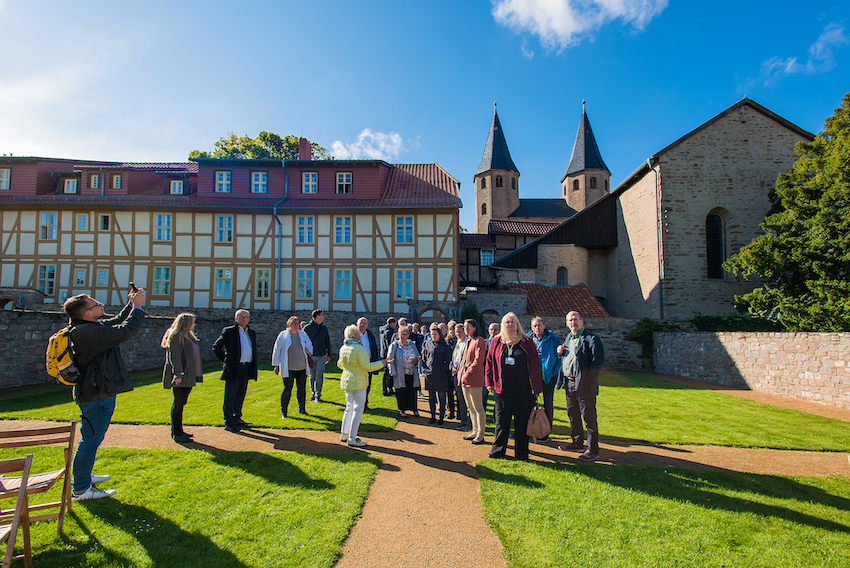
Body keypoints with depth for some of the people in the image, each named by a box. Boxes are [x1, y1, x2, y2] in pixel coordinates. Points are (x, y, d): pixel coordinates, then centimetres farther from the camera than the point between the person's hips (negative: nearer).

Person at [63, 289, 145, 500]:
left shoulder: (87, 328, 7)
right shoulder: (89, 332, -26)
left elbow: (117, 323, 21)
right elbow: (127, 330, -27)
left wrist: (130, 305, 11)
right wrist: (137, 306, -16)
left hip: (93, 393, 11)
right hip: (97, 395, -11)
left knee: (90, 439, 25)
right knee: (90, 440, 0)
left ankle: (83, 476, 41)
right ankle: (80, 489, 11)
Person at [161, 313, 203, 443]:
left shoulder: (188, 336, 17)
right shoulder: (175, 337, -13)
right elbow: (174, 357, -19)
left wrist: (197, 374, 23)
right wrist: (178, 374, -26)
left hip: (188, 377, 9)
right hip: (180, 378, -9)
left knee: (180, 403, 15)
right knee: (178, 403, -4)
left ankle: (177, 431, 23)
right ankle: (177, 434, 3)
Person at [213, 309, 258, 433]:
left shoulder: (252, 333, 14)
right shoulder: (229, 331, -3)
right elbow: (216, 346, -2)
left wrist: (253, 365, 14)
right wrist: (224, 358, -9)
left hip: (247, 368, 6)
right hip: (233, 368, -6)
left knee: (240, 395, 14)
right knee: (230, 396, -1)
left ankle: (237, 418, 25)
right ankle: (229, 422, 6)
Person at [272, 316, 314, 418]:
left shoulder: (303, 334, 10)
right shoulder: (283, 335, -1)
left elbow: (310, 346, 22)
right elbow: (276, 350, 2)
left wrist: (308, 350, -2)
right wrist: (276, 365, 0)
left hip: (302, 367, 4)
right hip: (288, 368, -4)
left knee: (302, 389, 8)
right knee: (287, 389, -1)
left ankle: (302, 409, 23)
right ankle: (283, 411, 14)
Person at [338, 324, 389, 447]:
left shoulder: (343, 348, 5)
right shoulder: (359, 348, -19)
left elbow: (340, 364, 19)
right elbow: (368, 367, -21)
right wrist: (382, 363, -11)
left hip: (346, 381, 8)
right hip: (358, 383, -8)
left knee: (349, 408, 18)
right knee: (358, 409, -2)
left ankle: (344, 434, 24)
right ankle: (352, 438, 0)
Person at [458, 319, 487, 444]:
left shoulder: (479, 340, -10)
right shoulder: (468, 341, 17)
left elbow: (478, 360, -18)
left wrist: (467, 374, -17)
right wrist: (460, 373, 11)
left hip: (474, 379, -9)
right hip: (464, 379, 9)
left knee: (478, 408, -2)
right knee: (470, 408, 14)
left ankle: (480, 435, 6)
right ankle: (475, 432, 24)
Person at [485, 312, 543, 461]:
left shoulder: (527, 342, 2)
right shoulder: (496, 342, 7)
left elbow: (535, 365, 3)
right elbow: (490, 362, 10)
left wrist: (536, 387, 1)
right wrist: (489, 382, 3)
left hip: (523, 390, -1)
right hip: (502, 389, 1)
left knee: (522, 422, 5)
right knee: (501, 421, 8)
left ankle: (522, 454, 18)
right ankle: (498, 450, 23)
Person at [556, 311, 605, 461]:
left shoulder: (591, 338, -10)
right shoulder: (568, 338, 16)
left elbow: (598, 361, -15)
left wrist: (588, 380, -20)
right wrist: (560, 352, 4)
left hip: (584, 384, -8)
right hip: (569, 383, 8)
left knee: (589, 417, -2)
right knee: (572, 414, 17)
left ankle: (593, 450, 7)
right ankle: (577, 442, 32)